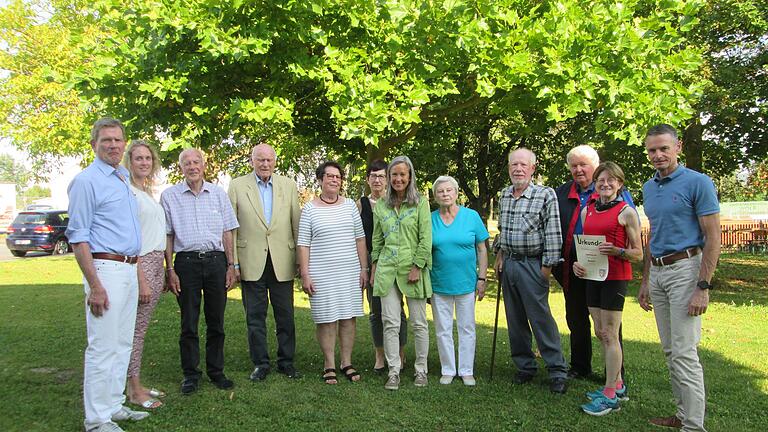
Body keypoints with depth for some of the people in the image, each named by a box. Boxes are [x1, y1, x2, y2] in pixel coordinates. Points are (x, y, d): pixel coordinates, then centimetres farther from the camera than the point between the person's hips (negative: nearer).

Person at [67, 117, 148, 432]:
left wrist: (136, 270, 15)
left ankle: (114, 406, 25)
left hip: (130, 270, 8)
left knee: (123, 344, 14)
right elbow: (78, 237, -13)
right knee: (103, 347, -4)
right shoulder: (86, 181, -9)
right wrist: (95, 285, -19)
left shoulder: (124, 179, 16)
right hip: (106, 269, -8)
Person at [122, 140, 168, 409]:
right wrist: (141, 279, -18)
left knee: (141, 328, 13)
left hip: (156, 264, 8)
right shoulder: (128, 192, -9)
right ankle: (134, 389, 8)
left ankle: (137, 385, 20)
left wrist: (164, 271, 17)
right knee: (136, 328, -2)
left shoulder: (149, 192, 17)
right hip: (140, 264, -8)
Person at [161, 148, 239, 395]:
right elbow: (167, 235, 4)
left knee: (216, 321, 8)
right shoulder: (169, 196, 4)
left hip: (216, 261, 2)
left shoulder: (218, 194, 8)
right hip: (187, 262, -1)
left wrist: (231, 266, 4)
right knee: (189, 322, 4)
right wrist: (170, 270, -2)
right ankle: (190, 374, 17)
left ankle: (216, 371, 20)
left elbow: (227, 233, 9)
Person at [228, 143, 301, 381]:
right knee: (255, 316, 8)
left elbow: (297, 223, 6)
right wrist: (233, 263, -5)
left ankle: (286, 361, 22)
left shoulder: (288, 185, 7)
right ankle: (260, 363, 21)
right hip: (251, 261, -1)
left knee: (285, 315, 8)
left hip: (282, 262, 1)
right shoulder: (237, 186, 2)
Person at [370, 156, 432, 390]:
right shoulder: (380, 205, 11)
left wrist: (417, 267, -11)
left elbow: (426, 239, -5)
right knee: (390, 323, 2)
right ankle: (394, 371, 12)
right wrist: (374, 267, 11)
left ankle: (421, 370, 18)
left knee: (419, 323, 4)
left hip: (413, 269, -3)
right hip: (387, 270, 3)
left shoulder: (420, 203, 0)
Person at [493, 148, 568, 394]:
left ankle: (557, 371, 4)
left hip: (532, 265, -6)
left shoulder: (545, 195, -9)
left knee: (541, 318, -6)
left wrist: (547, 266, -13)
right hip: (508, 263, 6)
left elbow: (553, 234, -11)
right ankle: (525, 366, 22)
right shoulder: (504, 195, 10)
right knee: (515, 320, 11)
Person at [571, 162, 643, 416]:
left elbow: (638, 254, -5)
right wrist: (578, 263, 2)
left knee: (609, 334, -4)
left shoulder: (627, 212, -5)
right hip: (593, 276, 7)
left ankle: (610, 395, 4)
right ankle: (617, 385, 25)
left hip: (616, 277, -7)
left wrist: (617, 251, -22)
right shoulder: (587, 211, 12)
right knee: (600, 333, 12)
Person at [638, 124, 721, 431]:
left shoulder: (697, 182, -8)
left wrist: (703, 287, -18)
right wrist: (645, 282, 19)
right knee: (670, 350, 12)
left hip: (685, 268, -7)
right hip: (657, 272, 8)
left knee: (684, 352, -8)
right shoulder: (649, 188, 13)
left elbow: (713, 238, -11)